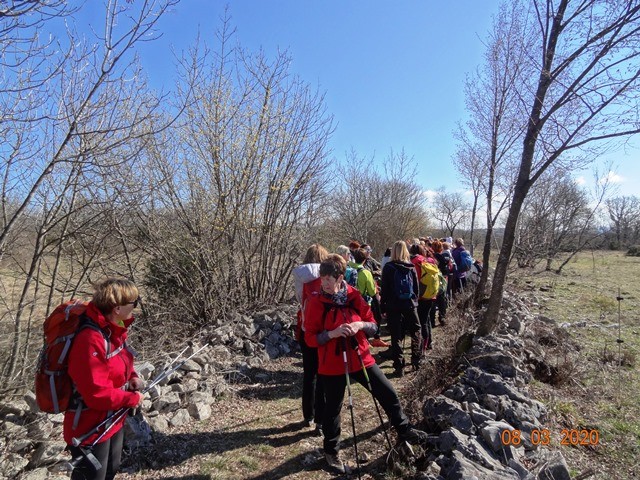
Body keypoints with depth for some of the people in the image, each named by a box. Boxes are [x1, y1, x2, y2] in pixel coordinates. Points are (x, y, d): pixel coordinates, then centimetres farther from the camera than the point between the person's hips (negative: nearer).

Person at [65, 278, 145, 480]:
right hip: (90, 428, -9)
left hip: (114, 420, 9)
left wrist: (133, 377, -5)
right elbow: (97, 394, -31)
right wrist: (133, 398, -18)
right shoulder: (90, 340, -33)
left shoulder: (115, 329, -4)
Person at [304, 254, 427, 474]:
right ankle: (331, 451, 36)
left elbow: (373, 326, 2)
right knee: (333, 408, 11)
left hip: (360, 359, 3)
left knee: (388, 393, 12)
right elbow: (310, 338, -11)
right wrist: (332, 333, -27)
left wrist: (361, 325, -19)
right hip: (332, 364, -3)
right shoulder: (316, 302, -13)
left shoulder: (353, 296, -5)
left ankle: (404, 429, 39)